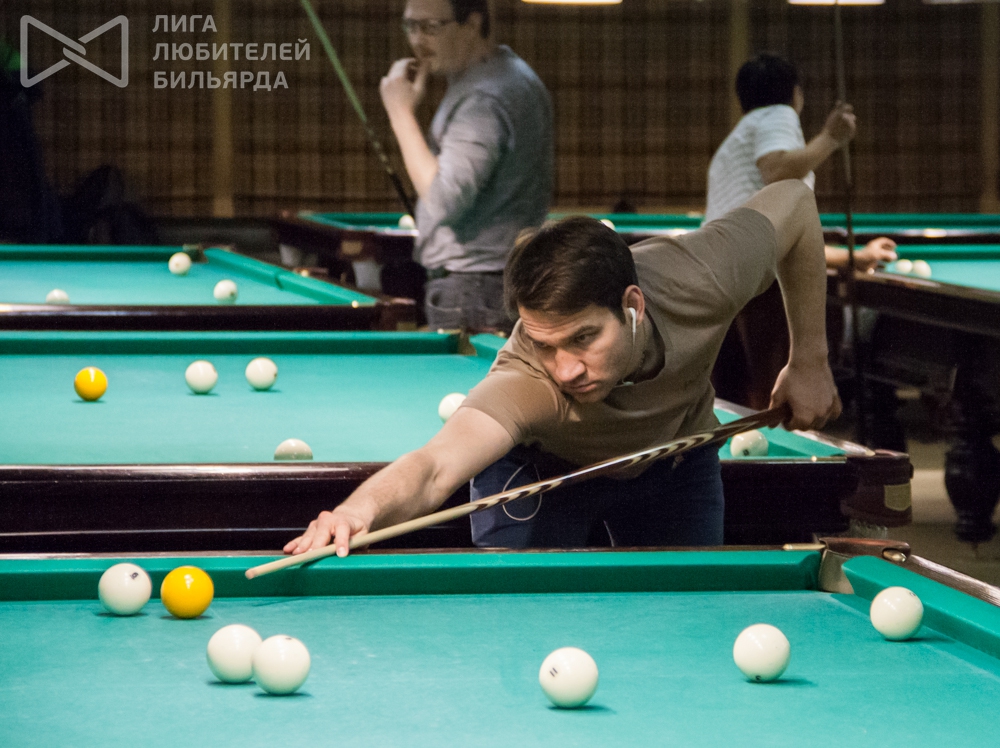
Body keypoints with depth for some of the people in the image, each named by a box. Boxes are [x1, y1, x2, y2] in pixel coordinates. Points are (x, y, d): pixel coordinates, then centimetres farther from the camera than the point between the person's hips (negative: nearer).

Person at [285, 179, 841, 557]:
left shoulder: (702, 280, -39)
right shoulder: (525, 382, -47)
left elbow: (794, 202, -18)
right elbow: (437, 465, -66)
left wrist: (811, 361, -15)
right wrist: (365, 505, -88)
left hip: (674, 454, 3)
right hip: (543, 465, -3)